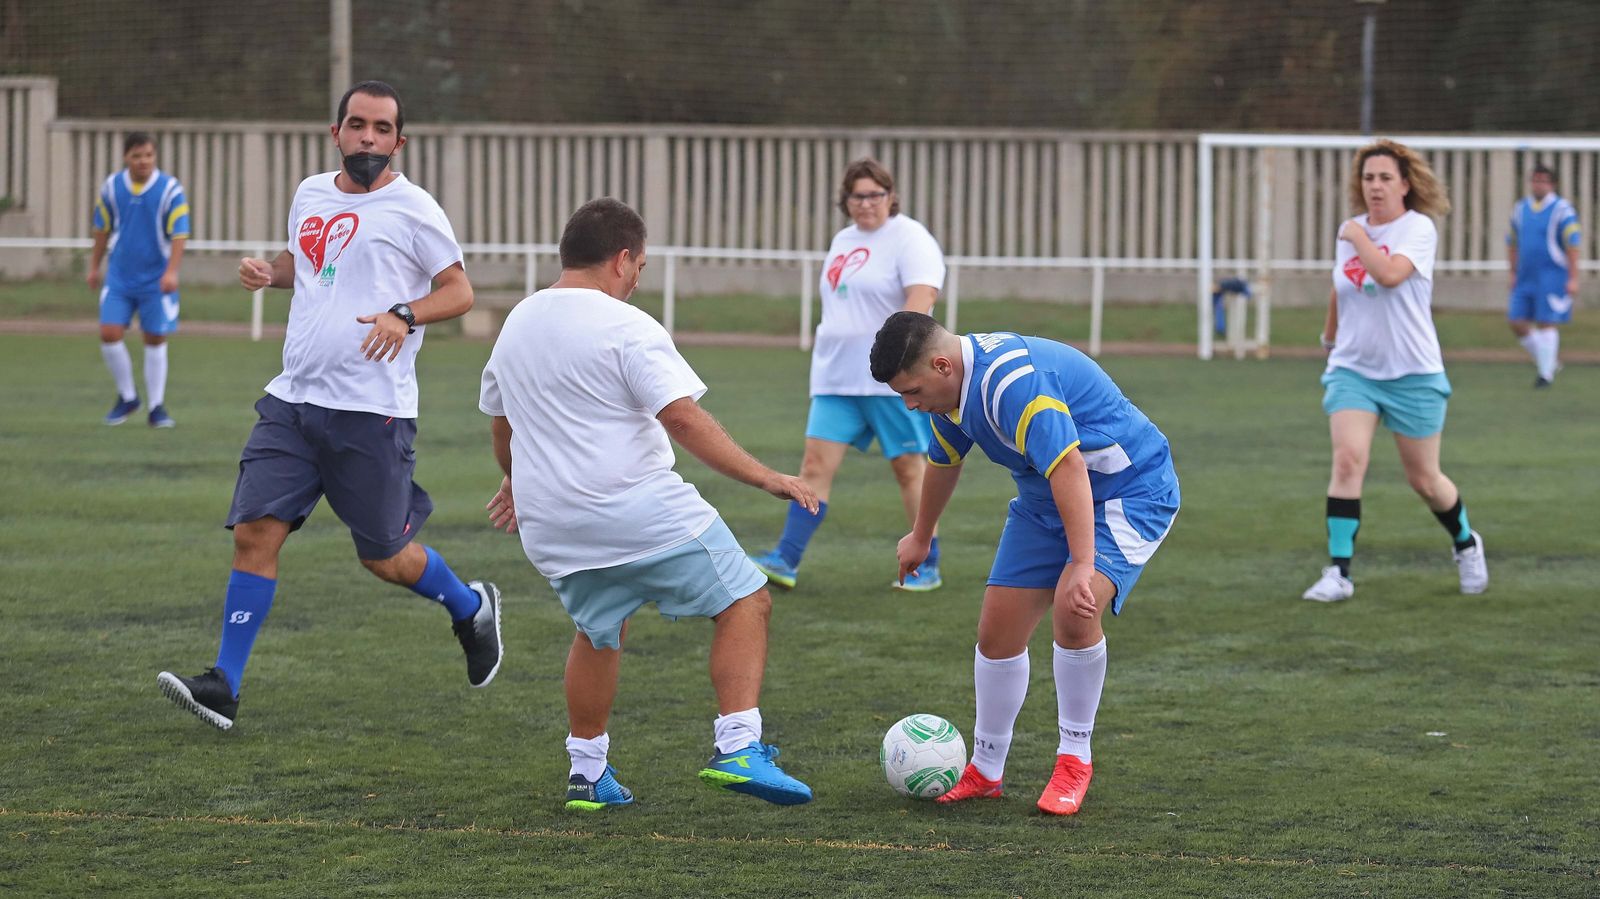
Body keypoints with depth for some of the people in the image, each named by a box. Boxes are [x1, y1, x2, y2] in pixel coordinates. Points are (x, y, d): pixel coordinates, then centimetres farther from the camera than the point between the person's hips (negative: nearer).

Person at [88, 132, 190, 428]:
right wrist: (95, 266, 16)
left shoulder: (170, 190, -10)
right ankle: (127, 397, 12)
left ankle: (157, 406, 14)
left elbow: (179, 234, -12)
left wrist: (171, 272, -23)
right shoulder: (111, 188, -1)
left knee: (155, 341, 3)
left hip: (156, 280, -2)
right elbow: (102, 230, 12)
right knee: (109, 334, -7)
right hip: (119, 278, 2)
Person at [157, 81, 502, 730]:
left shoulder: (412, 209, -5)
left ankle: (471, 609, 34)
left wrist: (405, 315, -19)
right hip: (292, 401, 5)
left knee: (385, 558, 3)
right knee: (254, 533, -6)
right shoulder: (311, 193, 12)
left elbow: (459, 290, -1)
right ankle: (224, 686, -3)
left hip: (372, 411, -5)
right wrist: (267, 272, 8)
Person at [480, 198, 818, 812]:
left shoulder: (517, 324, 12)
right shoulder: (624, 327, -12)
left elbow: (500, 422, 26)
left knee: (599, 633, 27)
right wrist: (764, 478, -18)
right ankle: (737, 749, -9)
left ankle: (586, 772, 25)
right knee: (744, 602, 3)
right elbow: (683, 419, -20)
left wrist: (518, 483, 44)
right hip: (642, 513, -7)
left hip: (552, 527, 7)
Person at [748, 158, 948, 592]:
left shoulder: (908, 237, -8)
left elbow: (922, 296, -20)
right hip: (837, 377, 7)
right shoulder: (843, 241, 17)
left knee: (909, 469, 1)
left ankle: (928, 568, 10)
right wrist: (828, 353, 23)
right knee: (815, 463, -2)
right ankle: (786, 560, -5)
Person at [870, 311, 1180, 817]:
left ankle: (1074, 761, -11)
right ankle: (985, 772, 18)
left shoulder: (1013, 381, -33)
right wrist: (921, 537, 33)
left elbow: (1068, 467, -41)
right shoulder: (953, 386, -2)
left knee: (1074, 610, -30)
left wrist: (1083, 566, -46)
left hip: (1130, 493, -9)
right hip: (1043, 503, 9)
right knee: (998, 627, 1)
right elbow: (945, 460, 19)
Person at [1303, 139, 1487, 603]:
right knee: (1347, 459, -18)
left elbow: (1389, 274, -30)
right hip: (1353, 369, 3)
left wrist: (1358, 236, -17)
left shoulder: (1418, 227, -12)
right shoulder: (1349, 230, 5)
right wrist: (1330, 336, 33)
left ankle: (1466, 544, 37)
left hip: (1413, 374, -3)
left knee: (1424, 479, 8)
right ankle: (1338, 572, -17)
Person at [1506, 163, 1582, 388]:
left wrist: (1573, 278, -12)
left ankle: (1546, 372, 3)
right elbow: (1512, 243, 20)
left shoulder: (1562, 210, -7)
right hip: (1526, 277, 6)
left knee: (1547, 324, -7)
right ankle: (1549, 358, 21)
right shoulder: (1520, 209, 10)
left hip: (1552, 277, -6)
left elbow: (1573, 245, -8)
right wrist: (1514, 273, 16)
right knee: (1517, 323, 2)